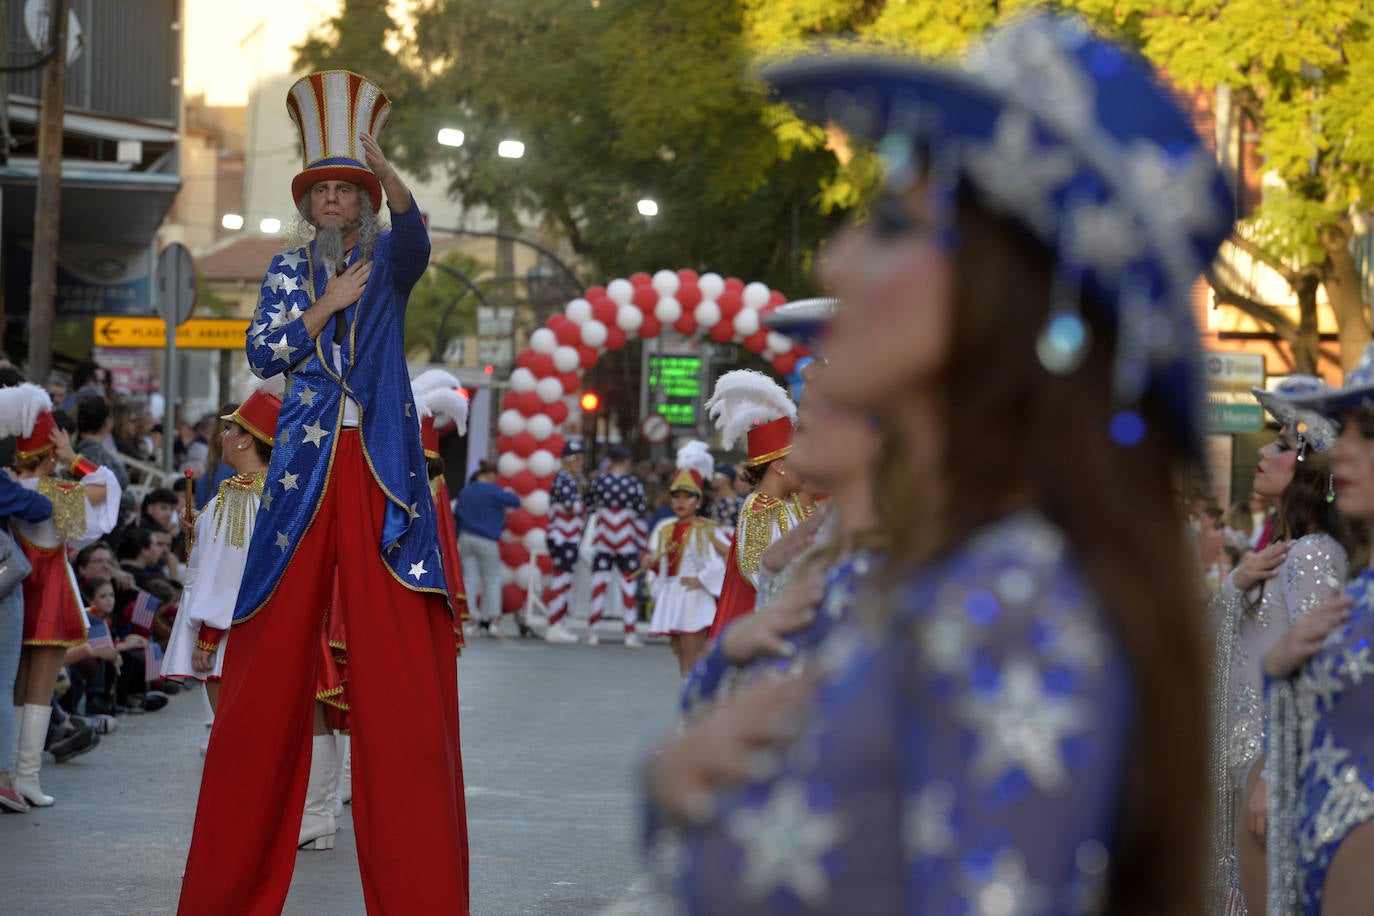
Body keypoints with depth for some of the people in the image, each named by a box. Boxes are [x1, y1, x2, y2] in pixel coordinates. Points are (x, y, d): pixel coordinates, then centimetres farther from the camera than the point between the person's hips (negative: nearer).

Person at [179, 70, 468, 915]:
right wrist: (326, 304, -5)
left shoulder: (387, 260, 9)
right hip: (305, 471, 2)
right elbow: (263, 354, 6)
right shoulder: (289, 270, 17)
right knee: (272, 666, 0)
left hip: (381, 470, -2)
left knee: (400, 668, -10)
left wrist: (382, 166, -33)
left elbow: (414, 235, -15)